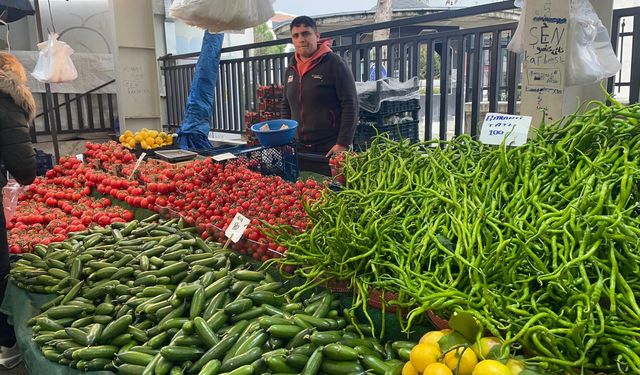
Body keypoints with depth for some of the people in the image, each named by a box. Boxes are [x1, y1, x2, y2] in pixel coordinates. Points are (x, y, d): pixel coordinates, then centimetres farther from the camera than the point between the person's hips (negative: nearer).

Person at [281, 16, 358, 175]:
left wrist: (343, 144, -17)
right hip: (299, 150, 6)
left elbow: (350, 105, -12)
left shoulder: (334, 63, -7)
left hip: (329, 151, -6)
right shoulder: (291, 69, 12)